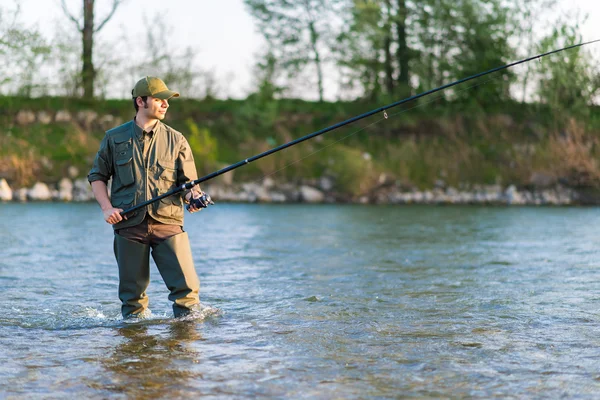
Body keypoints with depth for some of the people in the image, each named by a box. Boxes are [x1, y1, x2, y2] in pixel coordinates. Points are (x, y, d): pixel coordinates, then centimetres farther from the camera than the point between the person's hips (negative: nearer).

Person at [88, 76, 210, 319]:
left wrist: (193, 195, -15)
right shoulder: (114, 138, 8)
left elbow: (188, 181, 8)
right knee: (132, 292, 5)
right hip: (129, 225, 0)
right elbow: (97, 176, 14)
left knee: (186, 285, -11)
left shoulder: (176, 140, 8)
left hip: (168, 225, 0)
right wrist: (106, 207, -2)